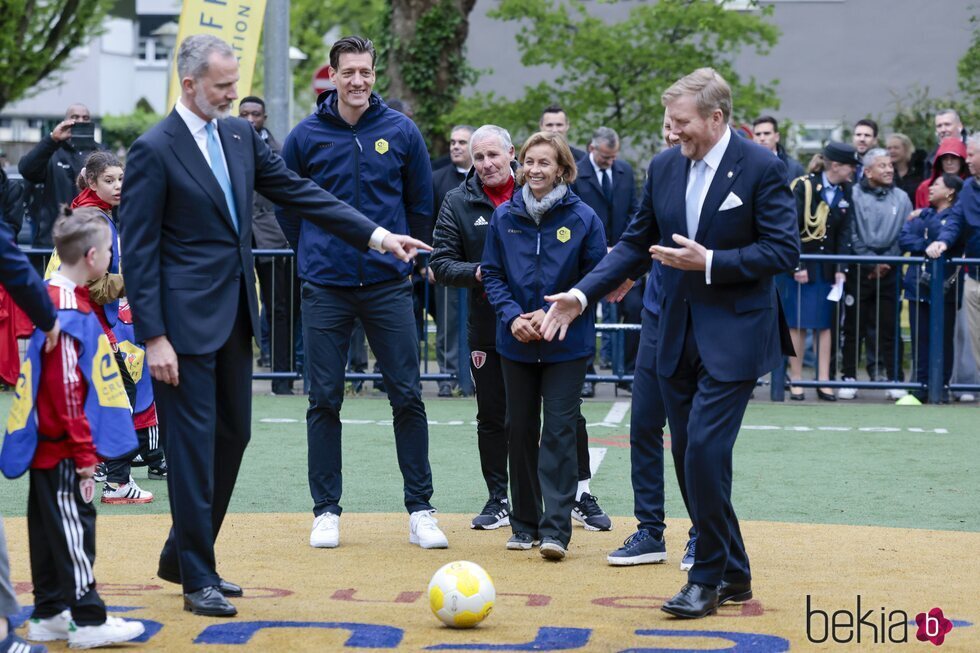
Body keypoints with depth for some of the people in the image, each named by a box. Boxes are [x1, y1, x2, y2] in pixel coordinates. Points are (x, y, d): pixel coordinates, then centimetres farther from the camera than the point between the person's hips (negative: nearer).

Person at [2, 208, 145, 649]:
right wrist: (83, 451, -15)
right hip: (63, 449, -10)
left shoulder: (60, 296, 11)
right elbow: (65, 390, -20)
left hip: (49, 447, 10)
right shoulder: (69, 312, -19)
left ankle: (49, 615, 21)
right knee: (73, 526, -4)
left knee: (51, 526, 13)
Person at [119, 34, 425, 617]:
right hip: (186, 322, -8)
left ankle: (182, 555, 28)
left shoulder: (240, 134, 8)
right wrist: (154, 338, -17)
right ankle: (198, 580, 7)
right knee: (193, 447, -3)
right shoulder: (155, 150, -13)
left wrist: (377, 235, 2)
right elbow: (138, 251, -13)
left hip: (235, 315, 8)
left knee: (232, 436, 13)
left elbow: (298, 192, 10)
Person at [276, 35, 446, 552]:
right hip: (326, 290, 0)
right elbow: (286, 204, 11)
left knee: (407, 397, 0)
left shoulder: (401, 132, 1)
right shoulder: (306, 136, -1)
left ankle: (420, 511, 7)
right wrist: (314, 254, 10)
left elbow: (421, 204, 11)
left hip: (388, 285, 0)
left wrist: (401, 255, 12)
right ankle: (326, 511, 13)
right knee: (324, 400, 3)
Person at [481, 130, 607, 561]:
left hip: (567, 345, -3)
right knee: (521, 429, 9)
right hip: (516, 344, 3)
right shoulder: (505, 216, 1)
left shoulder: (582, 218, -7)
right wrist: (512, 316, -11)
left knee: (559, 430, -7)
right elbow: (492, 274, 5)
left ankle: (556, 528, -7)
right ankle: (525, 523, 20)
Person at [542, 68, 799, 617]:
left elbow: (785, 250, -13)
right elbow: (637, 242, 12)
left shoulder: (761, 168, -10)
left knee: (705, 449, -14)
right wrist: (582, 294, 3)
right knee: (689, 456, 9)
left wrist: (710, 262, -20)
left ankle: (708, 578, -1)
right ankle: (733, 574, 22)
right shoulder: (665, 165, 6)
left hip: (734, 336, -6)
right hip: (679, 334, 7)